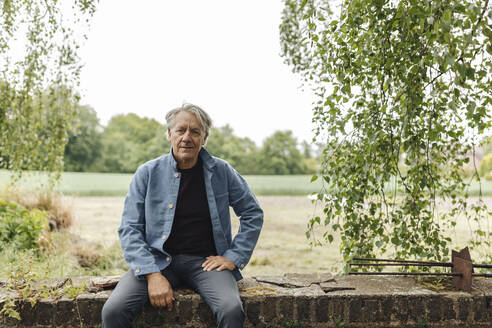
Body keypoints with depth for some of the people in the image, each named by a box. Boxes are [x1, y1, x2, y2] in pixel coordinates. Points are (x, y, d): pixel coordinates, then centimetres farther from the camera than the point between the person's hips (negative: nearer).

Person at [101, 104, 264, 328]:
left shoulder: (221, 172, 4)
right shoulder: (147, 173, 2)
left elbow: (253, 214, 13)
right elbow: (129, 229, 0)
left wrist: (234, 257, 2)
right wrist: (152, 274, -13)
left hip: (205, 261, 0)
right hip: (158, 260, 0)